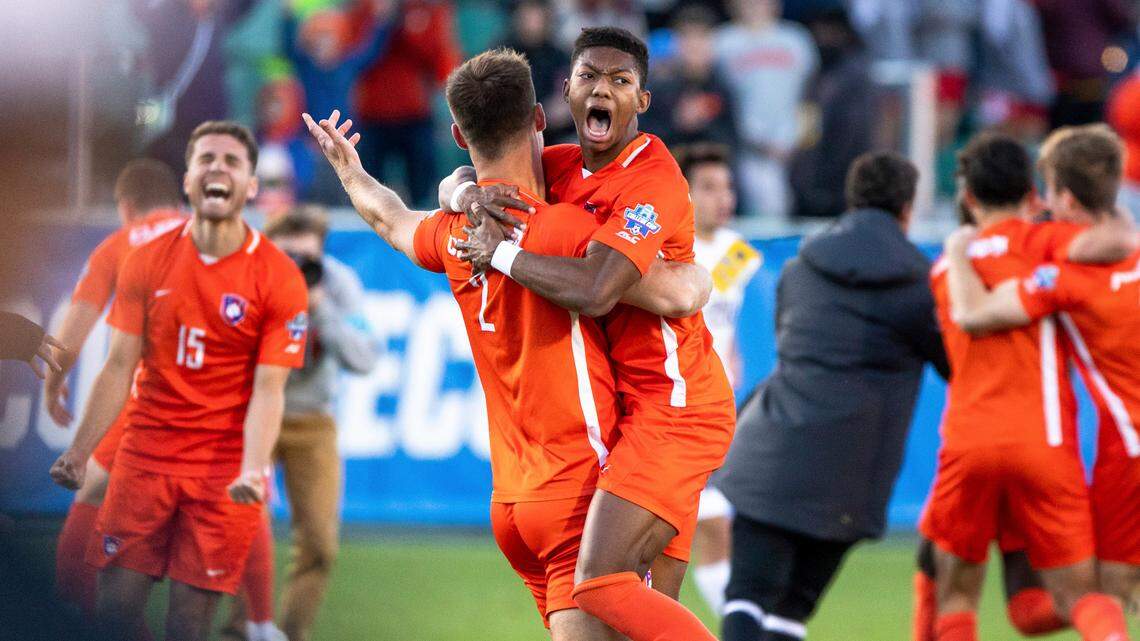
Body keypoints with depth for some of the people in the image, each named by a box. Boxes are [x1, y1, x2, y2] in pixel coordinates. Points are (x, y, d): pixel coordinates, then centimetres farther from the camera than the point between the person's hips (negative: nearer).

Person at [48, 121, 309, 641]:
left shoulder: (280, 280, -6)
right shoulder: (147, 263, 3)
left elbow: (267, 389, -9)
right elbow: (120, 367, 4)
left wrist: (252, 471, -25)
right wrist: (79, 452, -6)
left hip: (223, 472, -3)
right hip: (144, 457, 3)